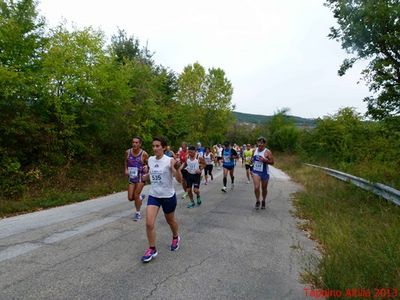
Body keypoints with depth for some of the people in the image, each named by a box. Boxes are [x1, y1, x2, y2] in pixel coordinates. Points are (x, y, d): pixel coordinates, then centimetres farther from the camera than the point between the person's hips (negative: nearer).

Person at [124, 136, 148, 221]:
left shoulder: (144, 154, -14)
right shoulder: (128, 152, -4)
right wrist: (126, 169, 2)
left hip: (140, 177, -4)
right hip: (131, 177, 4)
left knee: (136, 196, -3)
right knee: (130, 198, 3)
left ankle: (138, 213, 19)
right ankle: (140, 197, 38)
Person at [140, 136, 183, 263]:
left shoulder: (170, 160, -17)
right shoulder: (150, 159, -1)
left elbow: (179, 179, -20)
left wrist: (177, 168, -37)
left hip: (168, 196, -4)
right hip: (153, 195, 4)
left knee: (170, 220, 18)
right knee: (149, 223, -7)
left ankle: (175, 238, 49)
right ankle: (152, 249, 13)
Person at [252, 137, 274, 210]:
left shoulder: (267, 152, -12)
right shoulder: (255, 150, 4)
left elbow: (272, 162, -13)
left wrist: (265, 160, -26)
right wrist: (252, 161, 8)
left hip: (264, 173, -2)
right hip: (256, 172, 2)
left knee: (264, 188, 12)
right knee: (256, 187, -14)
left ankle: (263, 201, 35)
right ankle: (257, 201, 7)